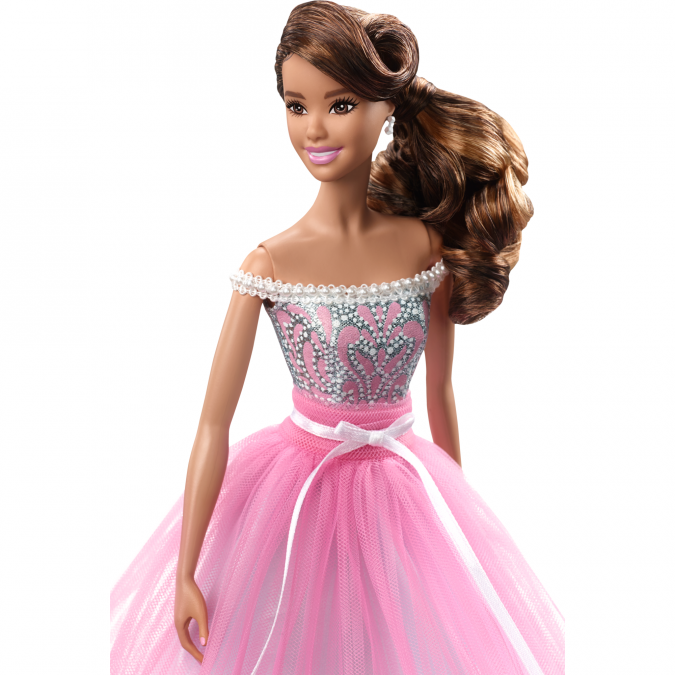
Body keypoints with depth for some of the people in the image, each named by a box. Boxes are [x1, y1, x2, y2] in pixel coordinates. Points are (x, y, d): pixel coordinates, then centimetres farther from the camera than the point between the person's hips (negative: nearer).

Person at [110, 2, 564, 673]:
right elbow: (213, 426, -13)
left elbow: (440, 391, 4)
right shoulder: (270, 263, -15)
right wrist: (186, 575, -10)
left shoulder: (430, 244, -8)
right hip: (298, 489, -2)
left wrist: (458, 505, 14)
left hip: (404, 490, 2)